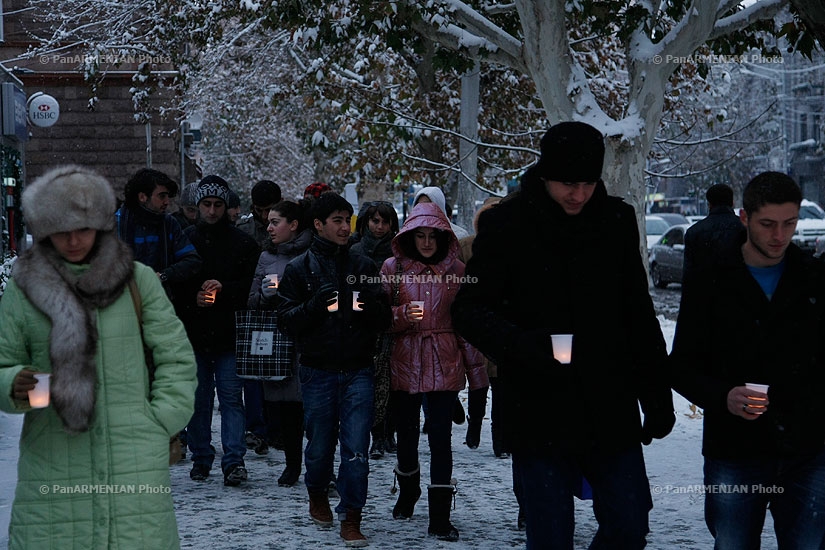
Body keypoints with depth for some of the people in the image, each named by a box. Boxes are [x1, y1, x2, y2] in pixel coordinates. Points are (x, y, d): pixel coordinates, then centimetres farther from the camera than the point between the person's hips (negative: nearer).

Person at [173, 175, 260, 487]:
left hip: (229, 334, -2)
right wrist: (193, 298, -11)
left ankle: (234, 461, -8)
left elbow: (251, 286, 0)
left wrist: (223, 289, -15)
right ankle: (201, 458, 18)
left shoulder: (242, 243, 3)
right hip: (193, 332, 2)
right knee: (198, 399, 8)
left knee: (231, 396, -6)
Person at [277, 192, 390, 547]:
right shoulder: (299, 269, 3)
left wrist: (369, 302, -14)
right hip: (318, 371, -1)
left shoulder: (363, 267, 8)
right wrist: (316, 303, -20)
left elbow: (384, 320, 8)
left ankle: (351, 518, -2)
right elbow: (286, 321, -3)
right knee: (319, 445, 10)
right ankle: (317, 496, 37)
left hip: (358, 370, 1)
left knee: (357, 448, -7)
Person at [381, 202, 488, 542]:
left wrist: (475, 370, 5)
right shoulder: (393, 268, 1)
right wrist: (404, 314, -20)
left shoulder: (456, 270, 2)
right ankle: (408, 490, 39)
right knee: (406, 433, 11)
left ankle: (440, 516, -2)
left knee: (440, 437, -6)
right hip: (405, 361, 1)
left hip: (444, 364, -1)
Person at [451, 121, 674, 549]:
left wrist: (658, 397, 11)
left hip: (611, 413, 3)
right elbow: (469, 310, -4)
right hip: (538, 416, -3)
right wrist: (521, 345, -23)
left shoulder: (617, 221, 5)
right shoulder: (505, 225, -5)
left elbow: (639, 317, 12)